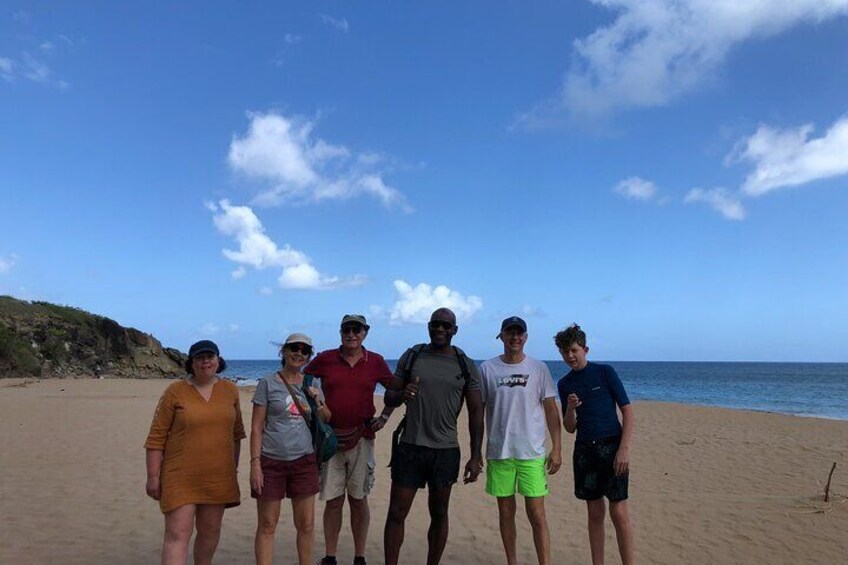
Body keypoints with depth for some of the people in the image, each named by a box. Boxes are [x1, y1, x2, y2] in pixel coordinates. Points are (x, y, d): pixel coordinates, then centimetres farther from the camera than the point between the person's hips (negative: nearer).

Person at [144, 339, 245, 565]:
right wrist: (153, 477, -7)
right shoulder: (175, 391, -6)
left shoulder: (230, 390, 4)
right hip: (181, 476, -4)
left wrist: (234, 466, 14)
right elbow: (156, 437, -5)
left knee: (210, 530, 15)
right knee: (178, 534, -7)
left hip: (218, 477, 4)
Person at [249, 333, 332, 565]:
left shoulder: (311, 385, 9)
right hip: (271, 461, -3)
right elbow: (256, 427, -4)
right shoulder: (268, 383, -2)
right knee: (267, 525, 3)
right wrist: (255, 464, -11)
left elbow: (326, 420, 15)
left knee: (306, 524, 8)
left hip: (304, 461, 3)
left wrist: (318, 401, -4)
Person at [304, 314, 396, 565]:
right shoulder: (324, 359, -1)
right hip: (330, 438, 0)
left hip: (361, 438, 0)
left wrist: (384, 417, 6)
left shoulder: (376, 362, 2)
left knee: (359, 499, 8)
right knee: (333, 501, 5)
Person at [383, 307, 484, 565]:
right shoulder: (411, 356, 3)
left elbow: (476, 412, 2)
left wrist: (476, 456, -3)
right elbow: (389, 398, 6)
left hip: (446, 451, 0)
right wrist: (402, 394, -18)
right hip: (409, 447, 0)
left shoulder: (466, 365, 2)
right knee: (396, 513, 3)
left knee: (439, 514, 10)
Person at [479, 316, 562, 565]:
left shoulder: (539, 368, 2)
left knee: (537, 514, -1)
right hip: (498, 452, 1)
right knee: (506, 512, 11)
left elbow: (551, 410, 4)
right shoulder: (487, 369, 2)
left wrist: (557, 448, -2)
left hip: (532, 452, -1)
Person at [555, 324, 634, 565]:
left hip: (612, 447, -4)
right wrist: (570, 409, -12)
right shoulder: (564, 384, 8)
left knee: (619, 513, -3)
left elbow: (627, 410, -4)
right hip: (584, 450, 4)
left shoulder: (605, 372, -3)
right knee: (595, 513, 10)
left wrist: (624, 449, -13)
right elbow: (570, 428, 10)